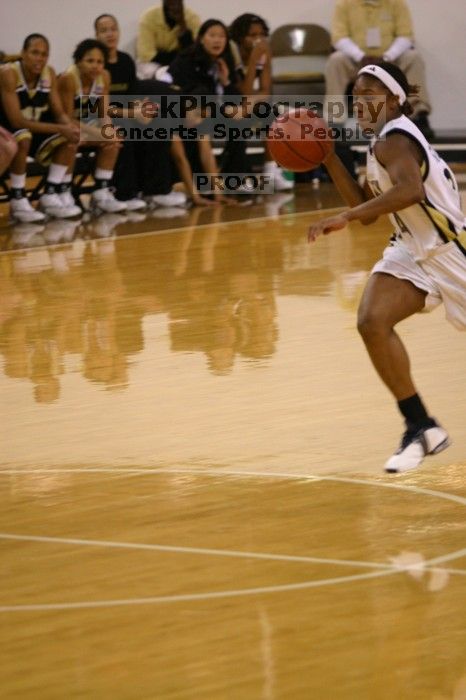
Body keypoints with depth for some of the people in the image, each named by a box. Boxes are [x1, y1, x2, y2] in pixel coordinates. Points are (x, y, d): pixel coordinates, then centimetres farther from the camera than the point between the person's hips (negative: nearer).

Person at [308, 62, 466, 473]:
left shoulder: (394, 140, -20)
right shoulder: (384, 140, 11)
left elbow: (410, 190, -40)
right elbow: (367, 207, 16)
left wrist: (345, 218, -42)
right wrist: (328, 157, 9)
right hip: (412, 250, 9)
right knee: (372, 321, -13)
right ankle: (421, 428, -9)